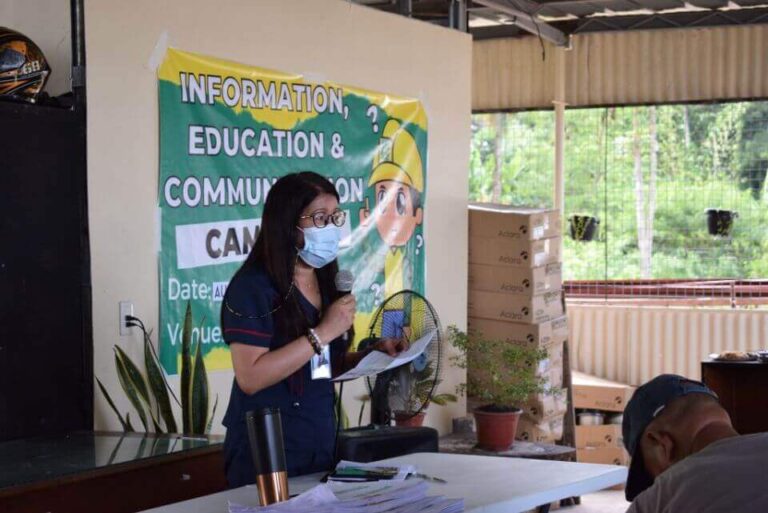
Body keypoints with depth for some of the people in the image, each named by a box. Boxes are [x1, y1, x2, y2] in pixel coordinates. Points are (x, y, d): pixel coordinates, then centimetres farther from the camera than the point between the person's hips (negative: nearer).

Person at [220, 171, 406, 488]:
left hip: (321, 446, 8)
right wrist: (323, 333, -22)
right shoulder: (253, 287, -15)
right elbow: (250, 377, -24)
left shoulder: (326, 283, 8)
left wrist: (371, 354, 1)